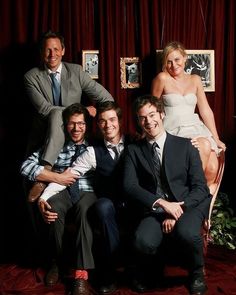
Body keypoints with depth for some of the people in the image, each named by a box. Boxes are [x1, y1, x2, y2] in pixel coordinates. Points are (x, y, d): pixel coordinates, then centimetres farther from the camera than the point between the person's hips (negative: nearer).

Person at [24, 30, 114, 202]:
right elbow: (43, 108, -14)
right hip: (43, 136, 2)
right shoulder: (31, 77, -1)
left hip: (71, 133, -1)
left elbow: (106, 98, 5)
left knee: (56, 114, -32)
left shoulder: (76, 71, 3)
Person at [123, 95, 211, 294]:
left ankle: (197, 273, 2)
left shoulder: (185, 146, 7)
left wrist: (177, 210, -15)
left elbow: (200, 187, 1)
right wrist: (162, 203, -17)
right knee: (144, 242, -31)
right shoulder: (134, 150, 10)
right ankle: (150, 273, 8)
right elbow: (129, 186, -3)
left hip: (187, 206, 0)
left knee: (186, 233, -34)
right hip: (153, 211, 1)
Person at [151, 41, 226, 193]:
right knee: (204, 145, -31)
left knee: (212, 169, -20)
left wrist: (216, 138, 6)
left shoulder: (195, 80, 12)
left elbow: (206, 110, 10)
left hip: (195, 127, 4)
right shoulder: (162, 78, -2)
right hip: (173, 129, -3)